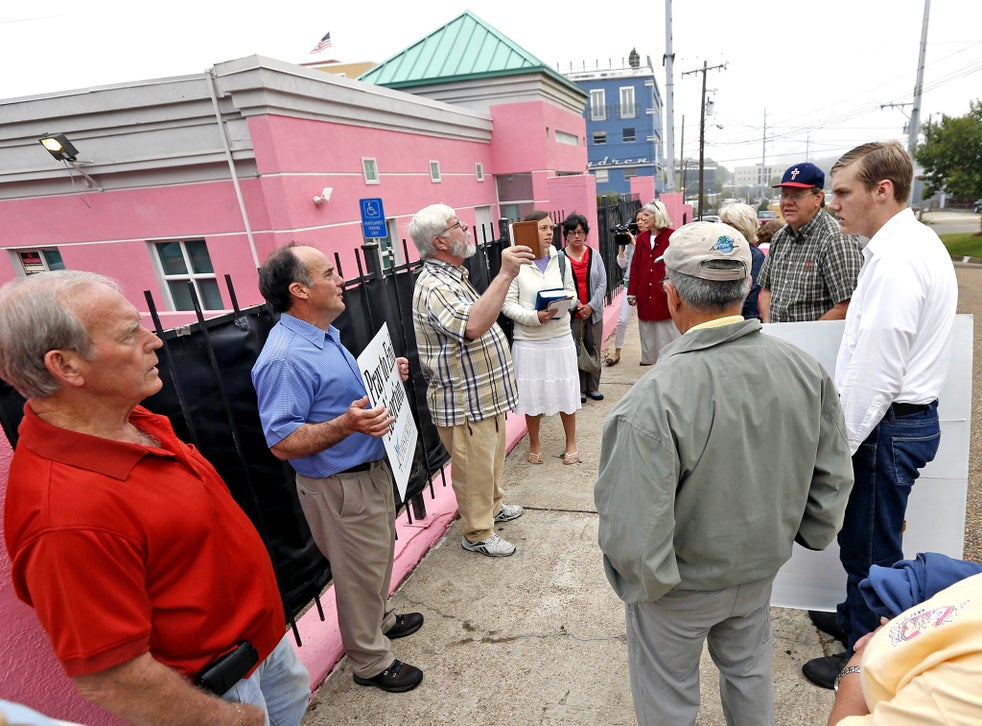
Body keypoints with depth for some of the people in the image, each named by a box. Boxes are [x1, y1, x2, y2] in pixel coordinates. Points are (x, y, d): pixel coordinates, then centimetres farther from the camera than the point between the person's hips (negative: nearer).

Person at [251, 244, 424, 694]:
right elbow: (282, 443, -27)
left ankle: (380, 619, 50)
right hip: (339, 487, -9)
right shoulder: (285, 358, -27)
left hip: (370, 470, 10)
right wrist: (346, 424, -39)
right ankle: (370, 661, 31)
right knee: (360, 571, 9)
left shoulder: (325, 335, 6)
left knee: (379, 555, 26)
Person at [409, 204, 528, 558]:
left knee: (491, 459, 26)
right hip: (464, 402, -10)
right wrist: (505, 274, -42)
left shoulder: (453, 276, 11)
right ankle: (477, 533, 26)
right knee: (474, 469, 7)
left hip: (486, 394, 10)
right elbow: (473, 327, -43)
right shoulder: (433, 287, -25)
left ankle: (493, 507, 47)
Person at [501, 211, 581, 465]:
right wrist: (534, 317, -20)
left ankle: (571, 443, 29)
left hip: (560, 337, 2)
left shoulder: (561, 260, 3)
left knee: (565, 392, 9)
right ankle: (534, 443, 32)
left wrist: (567, 301, -11)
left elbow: (572, 292, 12)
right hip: (528, 341, -2)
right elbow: (507, 304, -7)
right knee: (532, 394, 9)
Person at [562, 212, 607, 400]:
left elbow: (602, 283, 3)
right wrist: (576, 304, -15)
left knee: (593, 349, 10)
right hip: (571, 314, -3)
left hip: (593, 312, 3)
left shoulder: (594, 254, 6)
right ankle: (579, 390, 14)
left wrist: (591, 305, -8)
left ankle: (593, 387, 23)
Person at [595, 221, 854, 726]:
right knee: (749, 669, 32)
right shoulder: (806, 370, -15)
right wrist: (809, 534, 15)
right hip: (761, 568, 6)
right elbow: (834, 476, -2)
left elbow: (634, 534, -32)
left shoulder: (654, 399, -35)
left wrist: (646, 581, -12)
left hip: (682, 586, -5)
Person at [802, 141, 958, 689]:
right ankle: (856, 618, 45)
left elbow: (875, 374, -24)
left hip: (889, 426, -10)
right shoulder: (921, 243, 11)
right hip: (913, 413, 10)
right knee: (861, 536, 24)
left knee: (870, 547, 7)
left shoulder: (894, 261, -22)